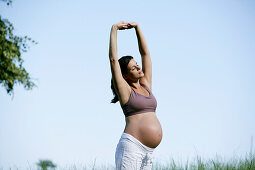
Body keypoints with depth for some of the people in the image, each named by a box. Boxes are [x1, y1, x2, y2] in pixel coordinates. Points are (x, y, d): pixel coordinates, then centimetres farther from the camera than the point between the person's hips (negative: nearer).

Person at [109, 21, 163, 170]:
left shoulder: (146, 85, 18)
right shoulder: (125, 90, 2)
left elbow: (145, 53, 22)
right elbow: (113, 59, -2)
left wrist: (137, 27, 21)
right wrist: (114, 30, 3)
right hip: (131, 146, -6)